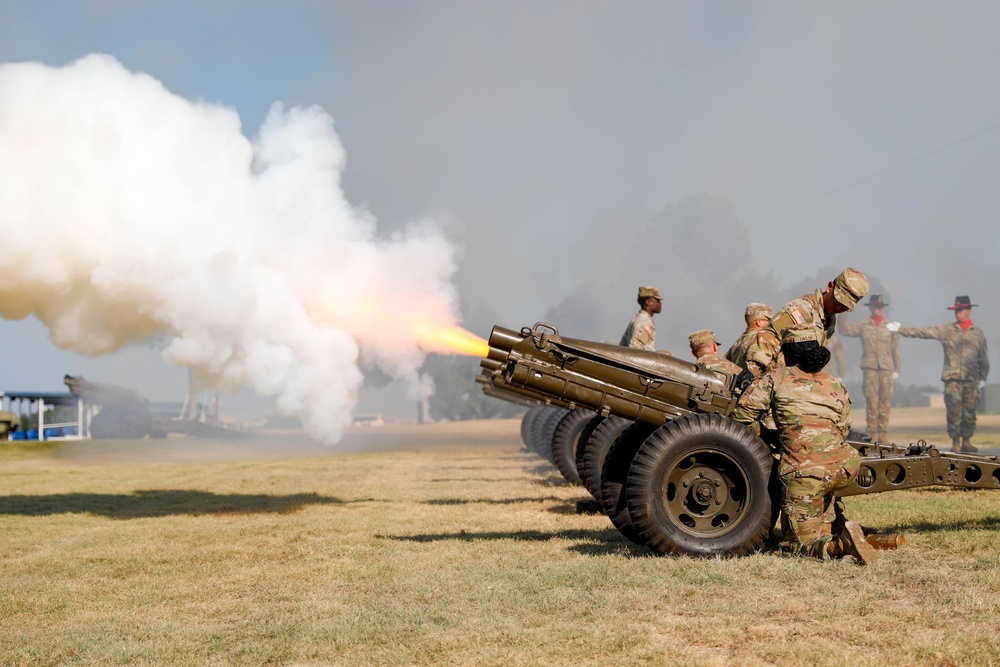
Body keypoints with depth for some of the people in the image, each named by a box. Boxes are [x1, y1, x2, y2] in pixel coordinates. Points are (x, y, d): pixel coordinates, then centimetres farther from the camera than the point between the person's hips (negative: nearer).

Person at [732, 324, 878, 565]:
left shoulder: (776, 377, 7)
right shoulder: (836, 386, 19)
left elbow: (743, 412, 3)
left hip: (803, 471, -5)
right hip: (842, 468, 5)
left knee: (808, 542, 6)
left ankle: (839, 544, -24)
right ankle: (834, 528, 23)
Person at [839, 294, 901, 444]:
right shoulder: (863, 325, 9)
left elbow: (896, 349, 11)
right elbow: (845, 330, -3)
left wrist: (897, 369, 6)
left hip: (886, 368, 1)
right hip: (869, 368, -1)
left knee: (885, 403, 0)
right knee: (872, 402, -5)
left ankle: (883, 436, 4)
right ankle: (873, 436, -2)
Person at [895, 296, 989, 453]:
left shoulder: (978, 333, 10)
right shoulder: (945, 330, 5)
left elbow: (983, 357, 16)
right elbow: (923, 332, 0)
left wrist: (983, 376, 15)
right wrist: (901, 329, -8)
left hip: (971, 380, 2)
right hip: (952, 377, -2)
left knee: (969, 411, 3)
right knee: (954, 410, -5)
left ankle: (966, 441, 15)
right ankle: (955, 441, 3)